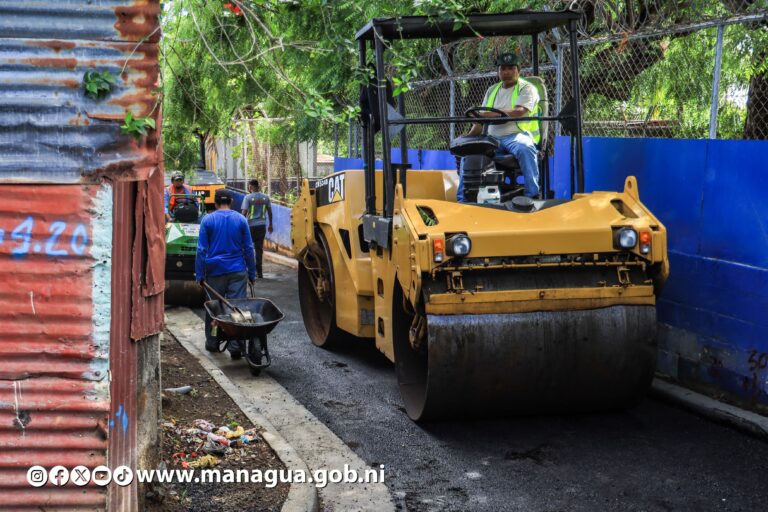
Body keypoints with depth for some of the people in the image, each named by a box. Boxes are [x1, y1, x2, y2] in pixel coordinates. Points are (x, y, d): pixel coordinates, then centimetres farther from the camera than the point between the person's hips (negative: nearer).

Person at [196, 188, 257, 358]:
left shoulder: (207, 220, -1)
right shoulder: (240, 220, 3)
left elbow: (202, 250, -2)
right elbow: (248, 248, 5)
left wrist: (200, 275, 3)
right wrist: (252, 273, 12)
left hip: (215, 271, 0)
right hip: (237, 271, 0)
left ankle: (212, 342, 21)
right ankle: (235, 347, -6)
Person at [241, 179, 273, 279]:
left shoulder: (248, 197, -7)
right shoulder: (265, 197, 6)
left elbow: (244, 212, -13)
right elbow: (269, 212, 11)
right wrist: (270, 225, 20)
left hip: (251, 225, -4)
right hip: (262, 225, 4)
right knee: (259, 248, 8)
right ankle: (259, 271, 5)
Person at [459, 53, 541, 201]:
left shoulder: (527, 88, 3)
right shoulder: (492, 90, 23)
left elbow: (519, 111, -17)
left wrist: (492, 114, -27)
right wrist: (469, 136, -1)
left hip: (516, 135, -6)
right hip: (493, 138, 6)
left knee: (525, 148, -39)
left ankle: (532, 195, -34)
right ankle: (463, 199, -11)